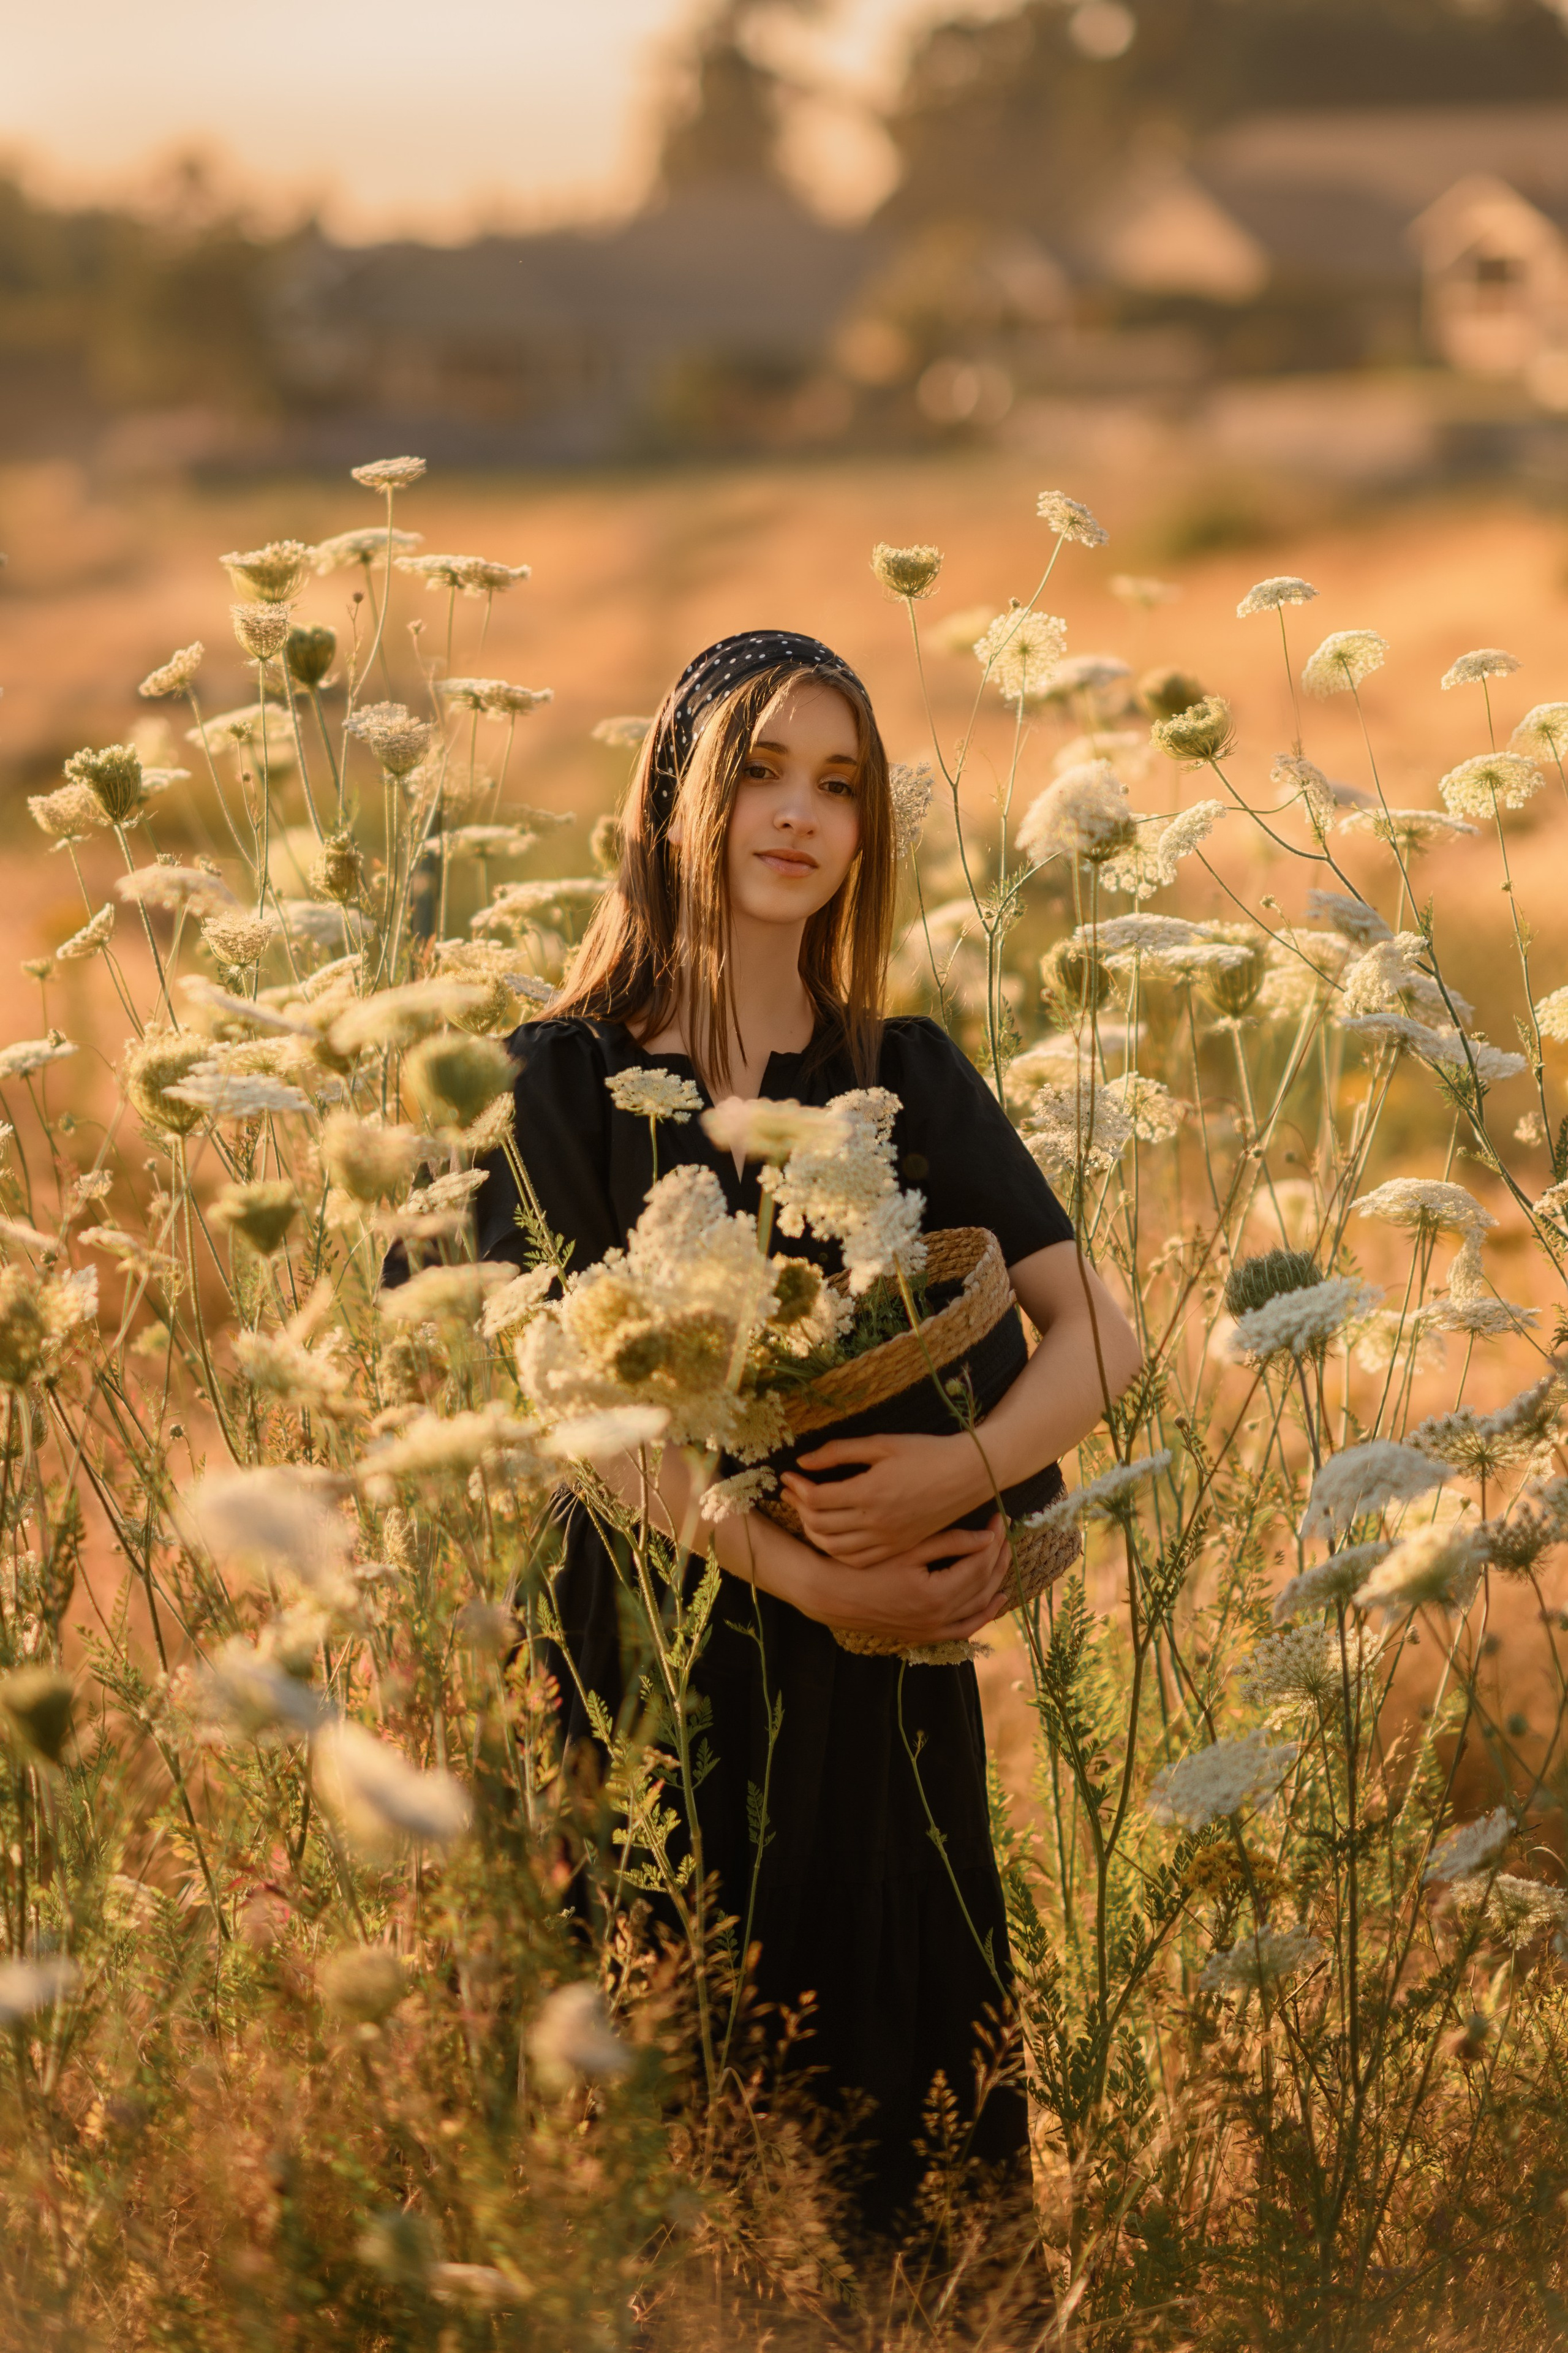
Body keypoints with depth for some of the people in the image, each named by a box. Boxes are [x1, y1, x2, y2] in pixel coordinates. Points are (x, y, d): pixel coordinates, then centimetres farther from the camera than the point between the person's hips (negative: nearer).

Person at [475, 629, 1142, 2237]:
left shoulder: (909, 1076, 6)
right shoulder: (570, 1074, -2)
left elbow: (1099, 1336, -3)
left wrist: (961, 1474, -23)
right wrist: (804, 1573, -21)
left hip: (880, 1680, 2)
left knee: (891, 2076, 6)